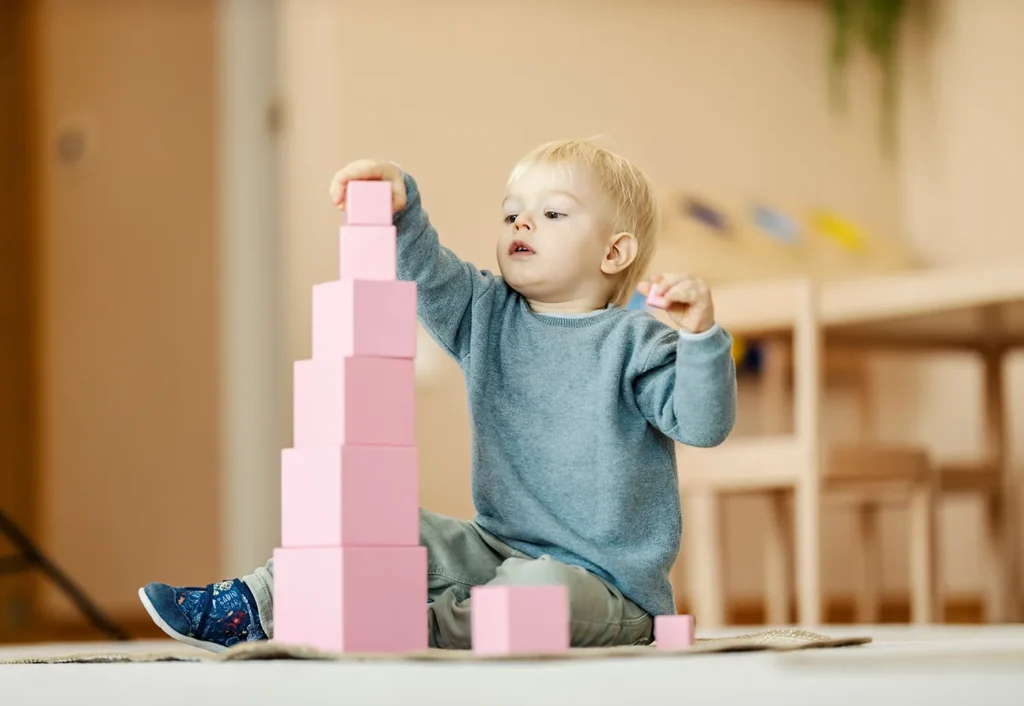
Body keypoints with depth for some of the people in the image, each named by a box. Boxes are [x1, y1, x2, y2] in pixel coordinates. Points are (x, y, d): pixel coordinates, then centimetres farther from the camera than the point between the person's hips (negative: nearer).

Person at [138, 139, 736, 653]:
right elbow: (426, 275, -2)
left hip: (607, 583, -6)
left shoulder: (633, 344, -7)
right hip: (498, 550, 6)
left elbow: (703, 424, -16)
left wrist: (700, 335, -32)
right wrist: (397, 205, -20)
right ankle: (254, 607, -7)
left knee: (542, 586, -39)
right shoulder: (490, 318, 11)